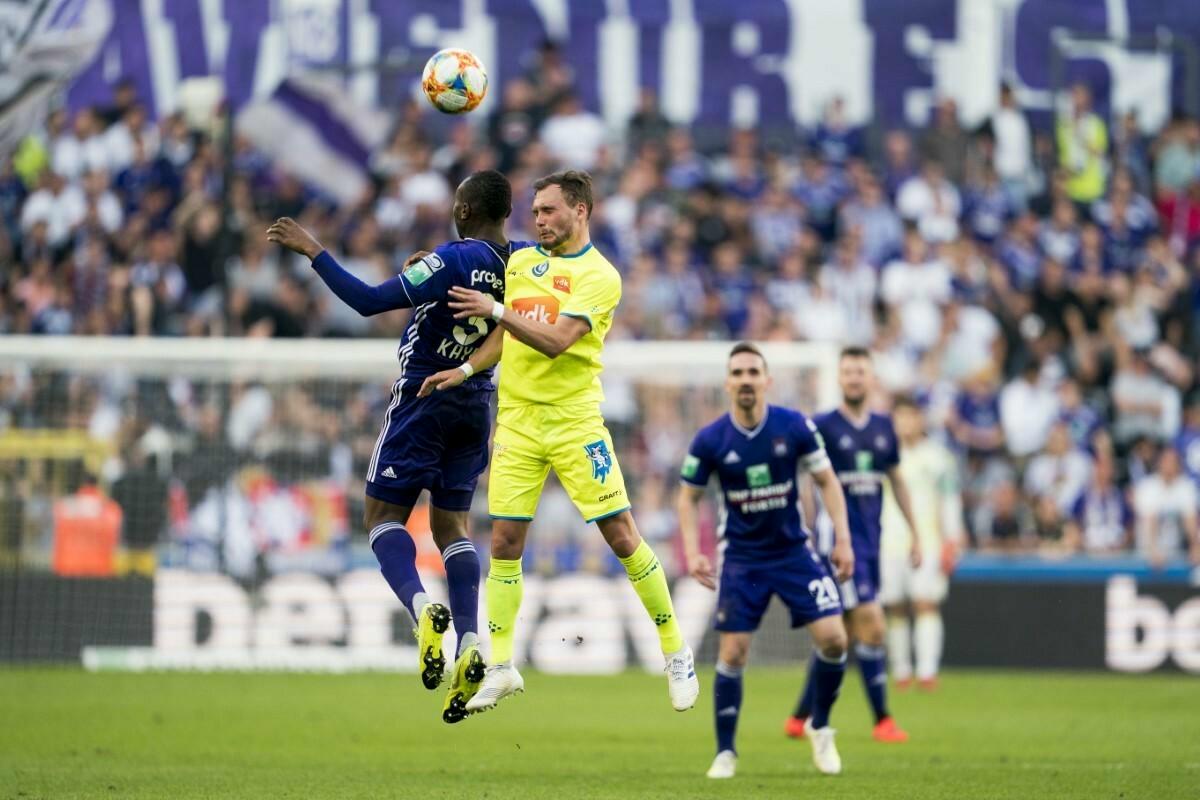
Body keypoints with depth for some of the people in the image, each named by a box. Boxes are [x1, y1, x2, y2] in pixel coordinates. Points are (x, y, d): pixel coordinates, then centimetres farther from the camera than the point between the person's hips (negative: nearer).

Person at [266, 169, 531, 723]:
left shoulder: (452, 261, -22)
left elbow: (369, 301, -24)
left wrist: (313, 251, -18)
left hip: (423, 399, -6)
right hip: (477, 404, 6)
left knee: (384, 514, 4)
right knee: (452, 523, 11)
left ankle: (422, 605, -23)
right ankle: (470, 645, -6)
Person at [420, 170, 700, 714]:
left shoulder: (599, 276, -8)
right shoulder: (521, 262, 12)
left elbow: (556, 341, -20)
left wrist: (497, 309, -24)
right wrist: (466, 369, 11)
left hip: (574, 419, -5)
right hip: (517, 419, 5)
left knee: (621, 536, -6)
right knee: (505, 540, -1)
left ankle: (675, 653, 7)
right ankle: (501, 668, 6)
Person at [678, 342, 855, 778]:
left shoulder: (795, 427, -10)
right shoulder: (710, 440, -11)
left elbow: (827, 481, 2)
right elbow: (688, 497, 2)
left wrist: (843, 538, -6)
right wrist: (692, 552, -10)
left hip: (794, 551, 1)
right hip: (742, 558, -1)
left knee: (832, 638, -11)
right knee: (732, 653, -7)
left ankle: (820, 728, 13)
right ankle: (725, 753, 8)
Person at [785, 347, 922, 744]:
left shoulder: (884, 427, 11)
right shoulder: (822, 426, -6)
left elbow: (897, 480, 20)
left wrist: (915, 533, 19)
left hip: (871, 540, 6)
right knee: (871, 626, -13)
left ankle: (801, 718, 17)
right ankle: (882, 719, -5)